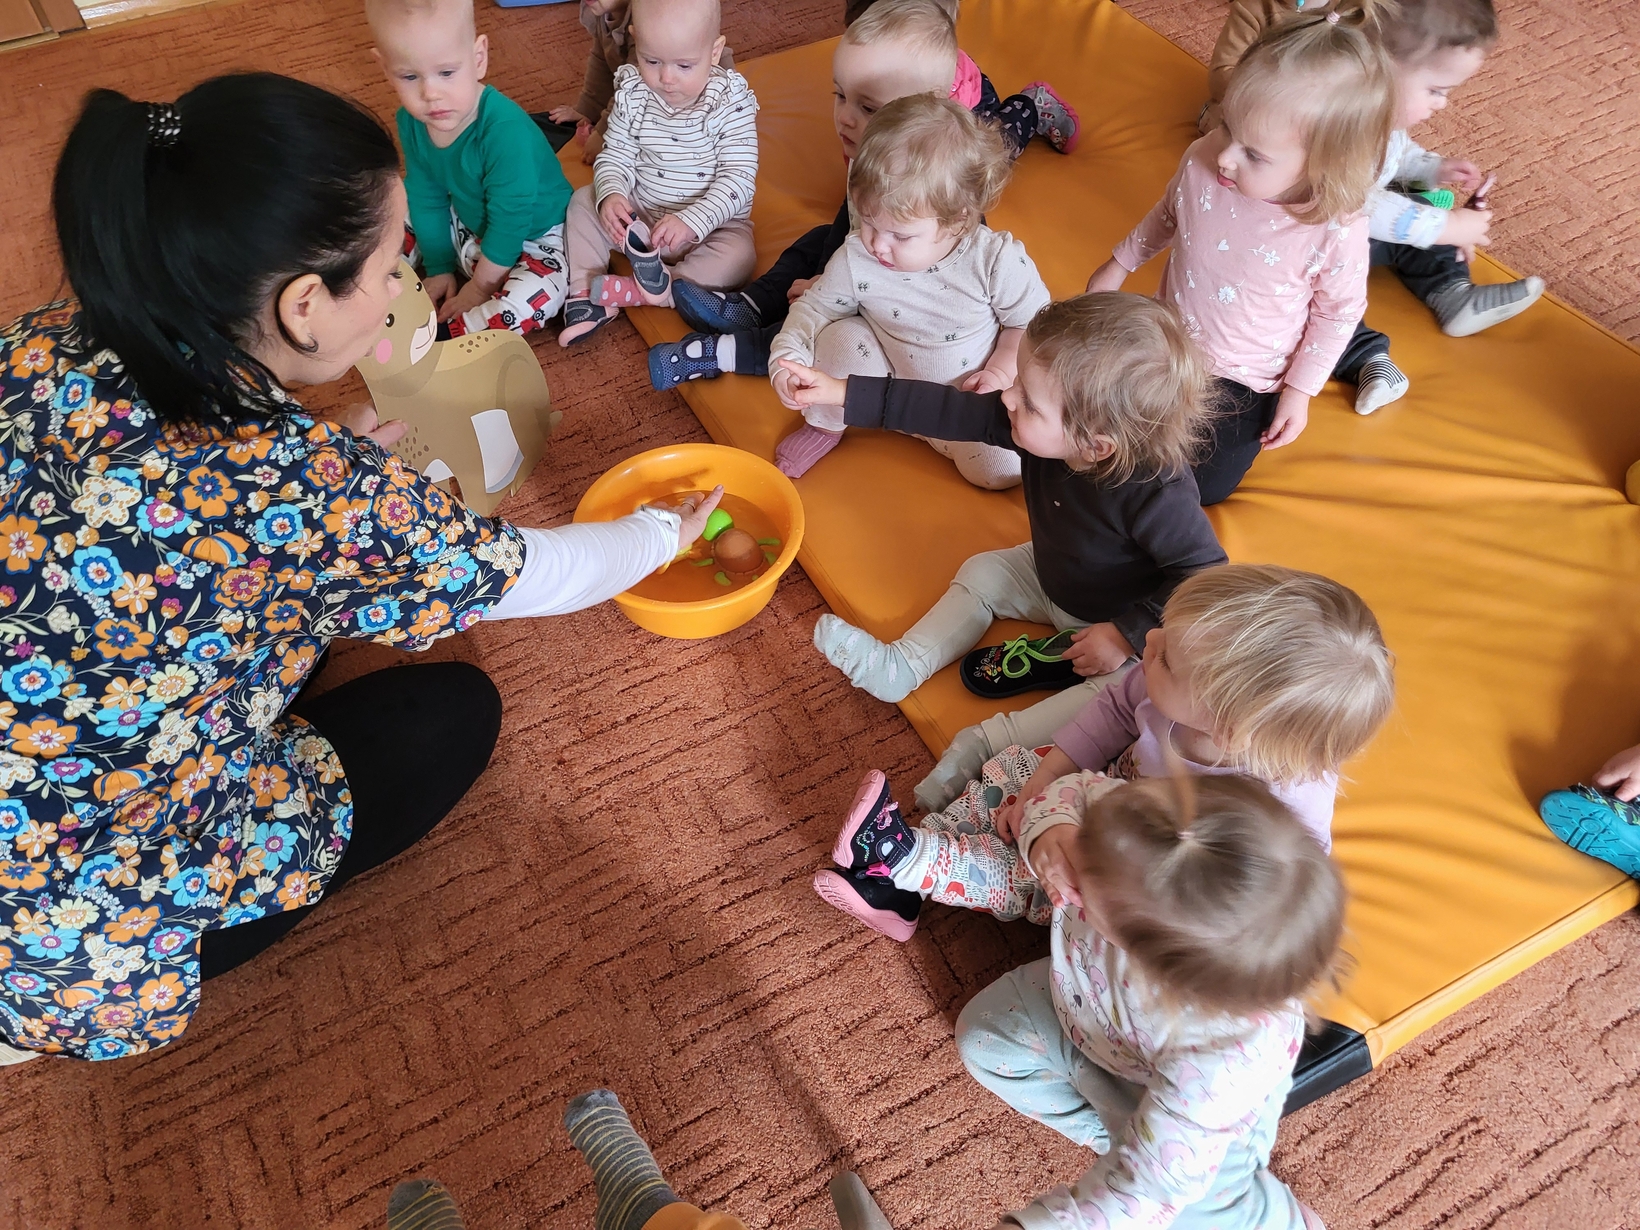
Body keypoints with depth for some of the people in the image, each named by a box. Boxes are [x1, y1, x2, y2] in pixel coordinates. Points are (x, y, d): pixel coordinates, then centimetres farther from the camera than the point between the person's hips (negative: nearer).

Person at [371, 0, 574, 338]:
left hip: (530, 237, -7)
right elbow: (427, 197, 0)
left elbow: (510, 220, -28)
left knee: (536, 298, -34)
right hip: (469, 225, 7)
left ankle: (440, 332, -20)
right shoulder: (411, 121, -13)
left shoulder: (506, 130, -35)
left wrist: (480, 286, -19)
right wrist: (438, 267, -1)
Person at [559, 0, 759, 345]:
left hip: (711, 222, -4)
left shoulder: (731, 101, -17)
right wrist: (611, 194, -25)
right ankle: (585, 295, -15)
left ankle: (648, 289, -32)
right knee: (584, 201, -7)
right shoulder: (632, 93, -6)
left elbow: (739, 178, -22)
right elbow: (615, 156, -2)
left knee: (739, 255, -32)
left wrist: (692, 222, -35)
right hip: (639, 215, 4)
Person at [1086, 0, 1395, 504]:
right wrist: (1120, 264, 12)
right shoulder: (1203, 160, -24)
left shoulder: (1336, 233, -33)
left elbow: (1339, 312, -12)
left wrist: (1300, 389, -8)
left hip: (1244, 382, -3)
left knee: (1200, 489, 5)